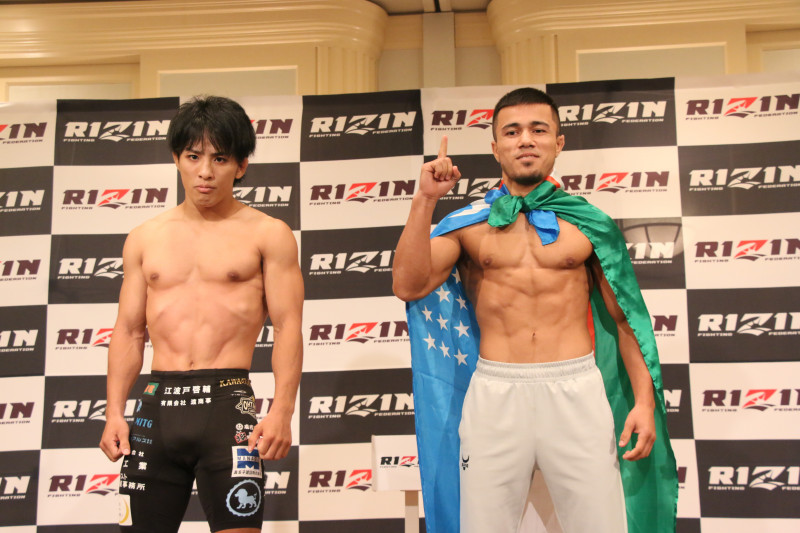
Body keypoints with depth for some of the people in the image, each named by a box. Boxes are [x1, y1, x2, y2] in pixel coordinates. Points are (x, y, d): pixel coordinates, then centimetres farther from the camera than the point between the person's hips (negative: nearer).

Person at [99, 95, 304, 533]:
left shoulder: (267, 234, 3)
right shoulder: (144, 239, 14)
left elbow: (287, 326, -3)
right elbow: (128, 332, 15)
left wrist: (282, 410, -13)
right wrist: (114, 411, 6)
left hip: (228, 401, -3)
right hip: (157, 403, 4)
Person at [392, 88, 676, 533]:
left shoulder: (590, 223, 7)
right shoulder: (469, 224, 6)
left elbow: (624, 317, 10)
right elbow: (408, 286, -7)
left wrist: (644, 400, 4)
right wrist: (426, 200, -11)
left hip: (576, 390, 0)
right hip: (495, 391, 0)